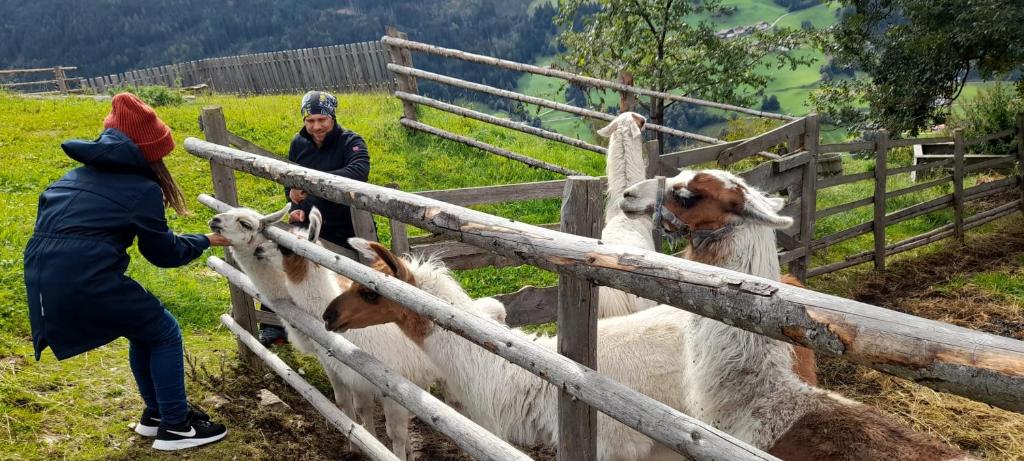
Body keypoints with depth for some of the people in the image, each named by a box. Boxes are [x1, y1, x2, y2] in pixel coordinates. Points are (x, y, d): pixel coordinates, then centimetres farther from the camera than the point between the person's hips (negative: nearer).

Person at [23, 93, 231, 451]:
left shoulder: (79, 175, 20)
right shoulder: (142, 188, -3)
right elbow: (163, 252, 4)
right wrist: (205, 241, 19)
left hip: (42, 278, 8)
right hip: (85, 281, -8)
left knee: (144, 328, 26)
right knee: (165, 333, 11)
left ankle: (156, 413, 37)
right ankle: (175, 427, 15)